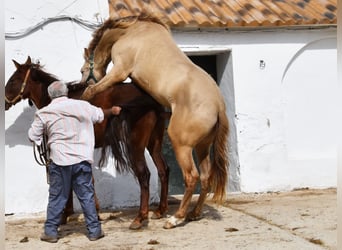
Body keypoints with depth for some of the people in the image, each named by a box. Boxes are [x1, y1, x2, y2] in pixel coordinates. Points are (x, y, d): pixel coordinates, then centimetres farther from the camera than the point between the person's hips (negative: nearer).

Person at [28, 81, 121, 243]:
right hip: (82, 159, 1)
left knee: (56, 197, 10)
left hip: (59, 161, -1)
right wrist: (113, 110, 41)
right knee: (87, 196, 10)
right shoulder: (82, 106, 1)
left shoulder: (43, 113, -4)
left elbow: (33, 137, 5)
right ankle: (94, 231, 15)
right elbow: (100, 115, 21)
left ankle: (50, 232, 15)